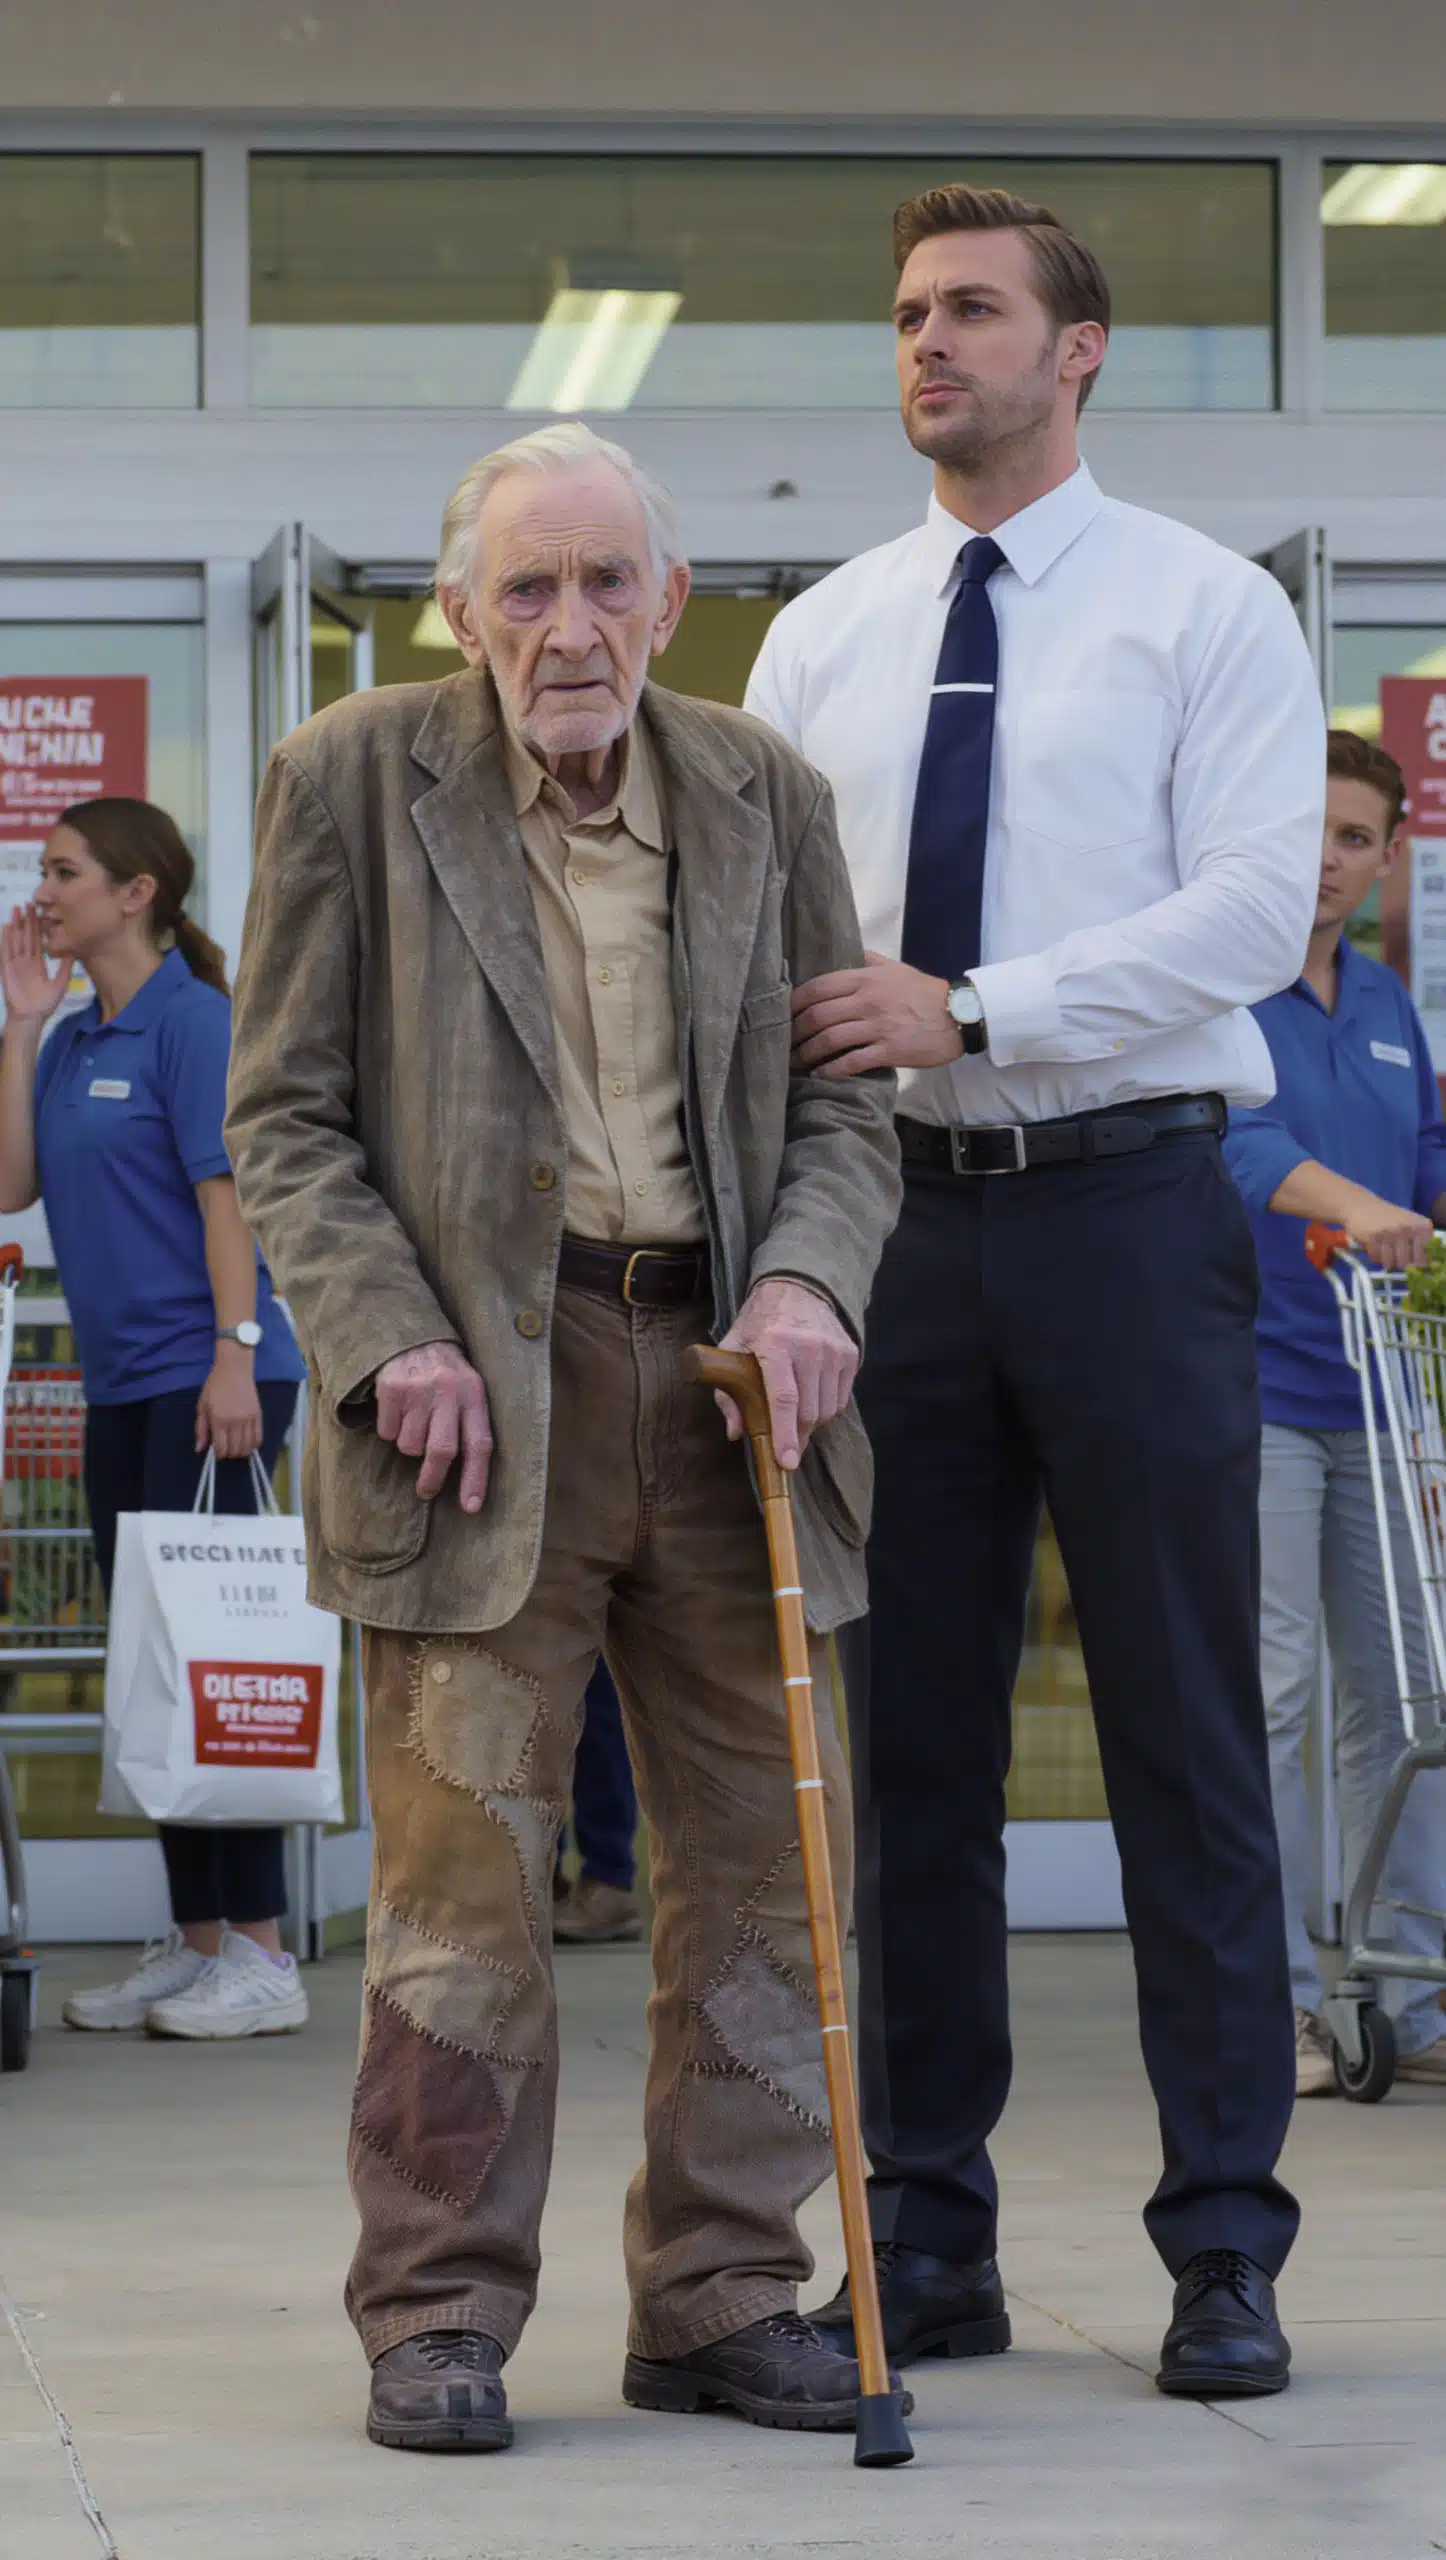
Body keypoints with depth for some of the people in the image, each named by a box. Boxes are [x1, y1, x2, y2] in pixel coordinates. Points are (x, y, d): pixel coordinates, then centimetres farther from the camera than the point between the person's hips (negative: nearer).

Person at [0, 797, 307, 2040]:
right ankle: (194, 1942, 16)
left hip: (203, 1377, -9)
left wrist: (235, 1352, -21)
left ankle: (261, 1953, -6)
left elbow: (227, 1192, -14)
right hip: (122, 1384, 9)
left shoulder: (190, 1018, -8)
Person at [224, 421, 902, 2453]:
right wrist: (388, 1340, -12)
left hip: (722, 1366, 4)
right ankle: (440, 2318, 5)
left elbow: (843, 1100, 12)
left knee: (761, 1858, 4)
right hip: (480, 1375, -3)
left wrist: (809, 1281, -8)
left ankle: (723, 2298, 15)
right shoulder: (352, 782, 1)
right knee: (465, 1864, -5)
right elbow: (285, 1118, 1)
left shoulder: (764, 796, 10)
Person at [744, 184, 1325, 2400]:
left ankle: (1225, 2250, 4)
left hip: (1127, 1213, -4)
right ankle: (926, 2241, 14)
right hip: (894, 1218, 4)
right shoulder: (821, 639, 14)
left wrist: (967, 1010, -18)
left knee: (1186, 1738, -2)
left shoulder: (1208, 612, 1)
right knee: (903, 1742, 6)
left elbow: (1251, 910, -10)